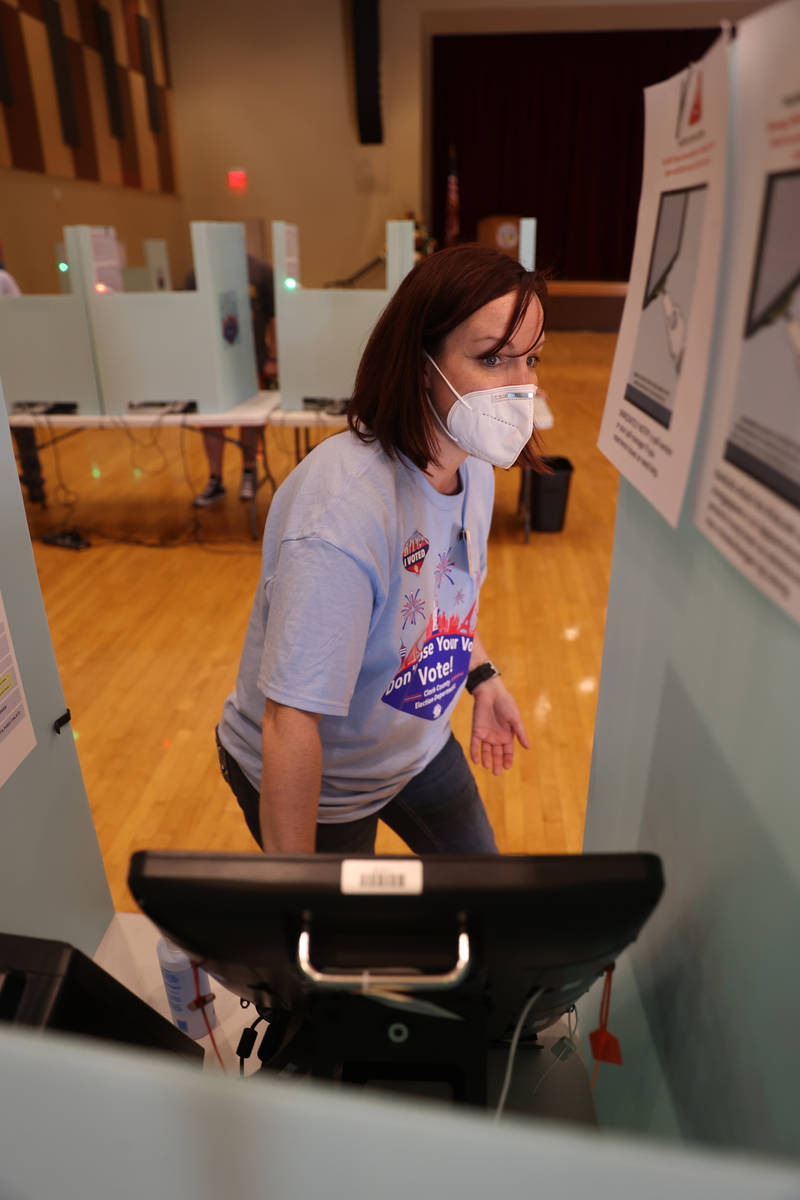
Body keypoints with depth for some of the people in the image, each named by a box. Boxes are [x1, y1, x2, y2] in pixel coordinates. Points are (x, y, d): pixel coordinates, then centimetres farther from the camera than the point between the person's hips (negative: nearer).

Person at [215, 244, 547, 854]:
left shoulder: (473, 466, -10)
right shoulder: (344, 513, -39)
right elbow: (290, 724, -35)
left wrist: (483, 675, 7)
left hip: (419, 745, 8)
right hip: (321, 786, -7)